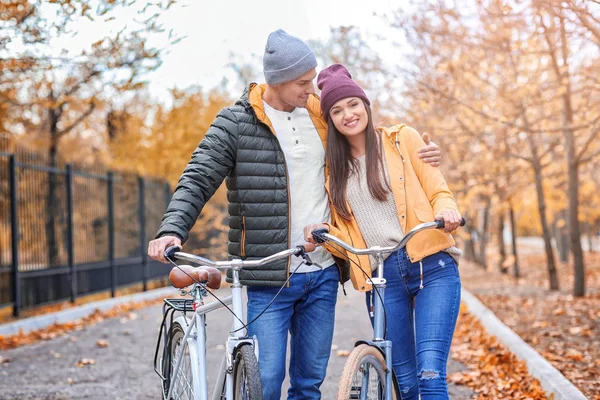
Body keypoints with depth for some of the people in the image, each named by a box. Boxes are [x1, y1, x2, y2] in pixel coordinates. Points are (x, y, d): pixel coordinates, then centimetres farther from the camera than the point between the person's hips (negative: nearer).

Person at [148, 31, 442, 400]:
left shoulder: (321, 116, 10)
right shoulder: (236, 123, -4)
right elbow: (198, 180, -7)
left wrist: (420, 154, 7)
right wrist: (172, 230, -25)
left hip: (322, 275, 5)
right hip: (269, 279, -4)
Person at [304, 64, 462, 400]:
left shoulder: (402, 139, 7)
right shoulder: (333, 168, 14)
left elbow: (438, 191, 4)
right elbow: (346, 236, 13)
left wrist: (446, 210, -19)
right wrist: (323, 232, -9)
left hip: (432, 267, -3)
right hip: (381, 278, 3)